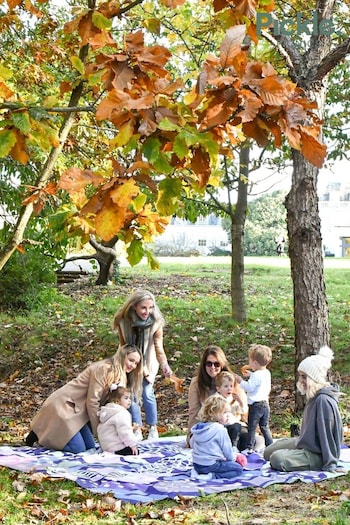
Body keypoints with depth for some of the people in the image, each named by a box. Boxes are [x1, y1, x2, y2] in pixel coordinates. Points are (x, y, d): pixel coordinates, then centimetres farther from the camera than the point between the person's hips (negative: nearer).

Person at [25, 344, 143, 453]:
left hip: (78, 410, 10)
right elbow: (92, 401, -20)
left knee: (90, 447, 4)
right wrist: (98, 430, -13)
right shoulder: (103, 369, -20)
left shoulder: (120, 378, 8)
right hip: (63, 405, -9)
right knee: (79, 449, -13)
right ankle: (39, 435, 4)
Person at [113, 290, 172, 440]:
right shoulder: (123, 321, -27)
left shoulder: (156, 322, -27)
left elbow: (159, 347, -27)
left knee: (147, 392, -7)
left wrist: (164, 365, -44)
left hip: (148, 360, -1)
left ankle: (153, 427, 10)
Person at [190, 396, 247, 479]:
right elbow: (227, 448, -8)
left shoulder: (199, 427, 7)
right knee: (238, 468, 0)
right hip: (210, 465, -8)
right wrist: (233, 457, 13)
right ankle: (214, 476, -15)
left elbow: (192, 443, 16)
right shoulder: (220, 429, -15)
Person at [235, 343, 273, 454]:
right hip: (265, 404, 8)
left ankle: (249, 448, 7)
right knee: (265, 427, 16)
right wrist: (251, 375, 23)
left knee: (252, 428, 2)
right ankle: (270, 446, 17)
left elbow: (249, 387, -18)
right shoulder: (267, 373, 6)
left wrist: (240, 381, -8)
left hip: (255, 405, -8)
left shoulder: (256, 375, -20)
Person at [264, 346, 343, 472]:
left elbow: (327, 434, -25)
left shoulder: (324, 400, -27)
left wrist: (330, 465, -23)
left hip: (317, 454, -10)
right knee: (268, 452, 15)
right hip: (306, 443, 10)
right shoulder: (313, 396, 3)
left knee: (277, 459, -27)